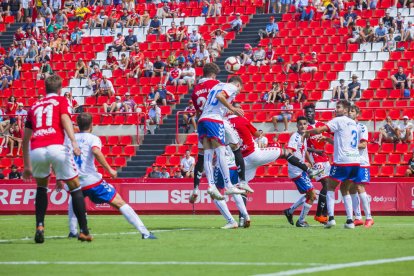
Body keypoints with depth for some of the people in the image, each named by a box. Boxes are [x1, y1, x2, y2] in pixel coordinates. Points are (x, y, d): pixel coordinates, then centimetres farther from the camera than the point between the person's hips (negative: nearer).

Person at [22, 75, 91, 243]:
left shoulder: (35, 107, 29)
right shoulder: (61, 101, 18)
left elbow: (25, 139, 28)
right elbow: (65, 119, -3)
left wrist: (27, 166, 34)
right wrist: (73, 142, -16)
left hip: (36, 150, 3)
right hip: (56, 147, -3)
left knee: (41, 187, 27)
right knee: (75, 187, 10)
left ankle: (39, 227, 11)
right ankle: (84, 231, 4)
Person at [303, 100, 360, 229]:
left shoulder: (339, 120, -4)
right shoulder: (353, 123, 18)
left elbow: (319, 130, -12)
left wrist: (307, 132, 5)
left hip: (342, 161, -6)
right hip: (355, 161, 6)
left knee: (330, 187, 6)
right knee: (345, 190, 16)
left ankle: (331, 217, -7)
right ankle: (350, 220, 5)